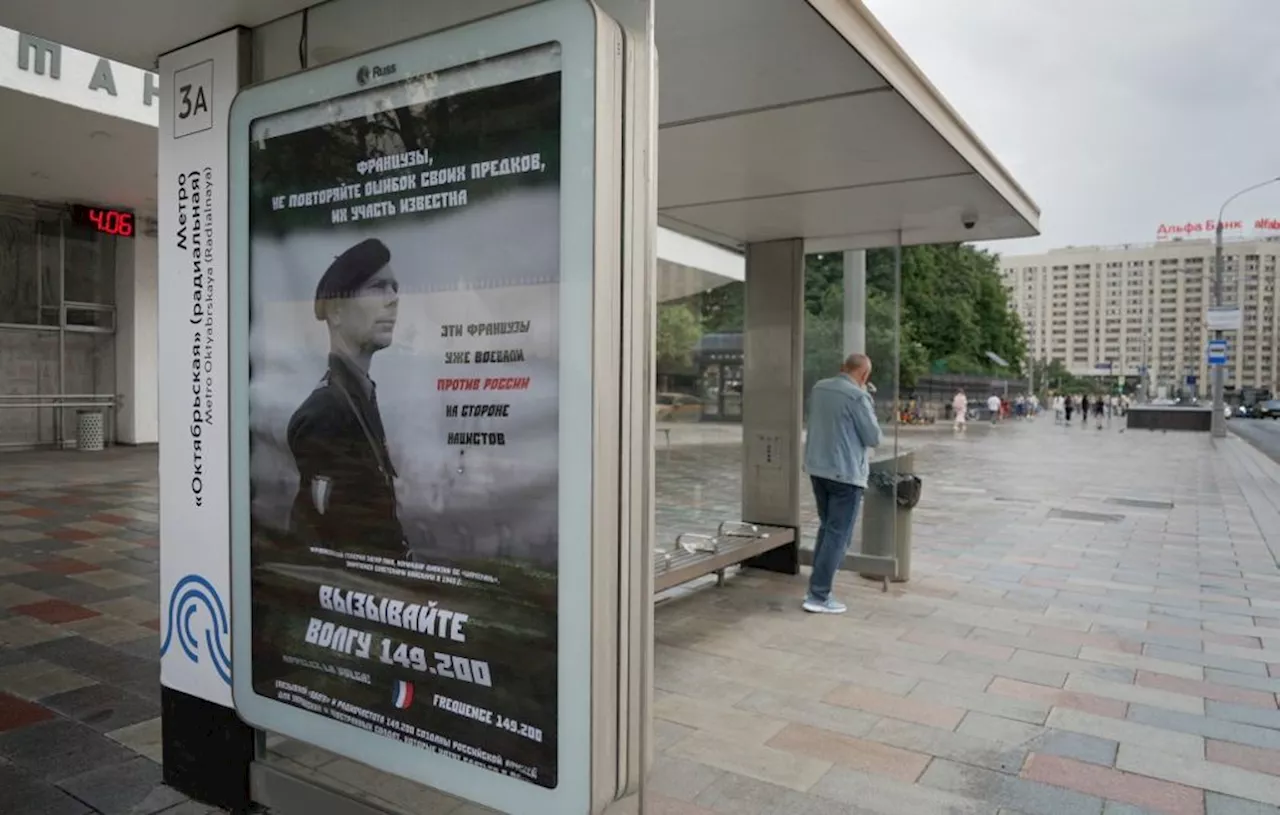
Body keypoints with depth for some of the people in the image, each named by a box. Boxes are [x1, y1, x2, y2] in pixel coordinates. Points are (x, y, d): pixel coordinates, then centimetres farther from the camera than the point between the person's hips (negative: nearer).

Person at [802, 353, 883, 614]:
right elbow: (874, 438, -10)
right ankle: (819, 596, 1)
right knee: (838, 535, 0)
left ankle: (817, 589, 22)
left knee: (826, 528, 18)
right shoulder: (858, 397, -16)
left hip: (817, 468, 8)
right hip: (846, 473, -7)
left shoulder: (819, 388, 6)